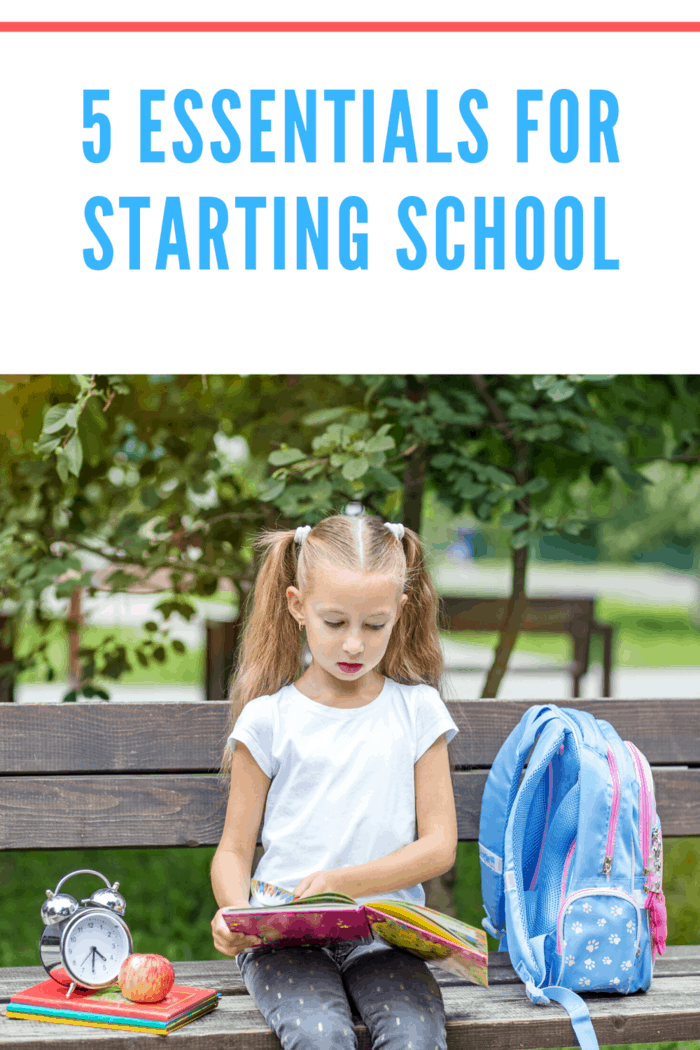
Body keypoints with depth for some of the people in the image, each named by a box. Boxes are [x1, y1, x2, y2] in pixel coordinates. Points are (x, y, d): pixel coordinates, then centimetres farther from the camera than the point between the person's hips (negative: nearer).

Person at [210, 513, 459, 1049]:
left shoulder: (416, 709, 7)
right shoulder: (269, 718, 3)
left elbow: (439, 845, 3)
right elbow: (234, 850, 7)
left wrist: (343, 882, -13)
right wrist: (235, 911, -17)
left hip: (383, 932, 1)